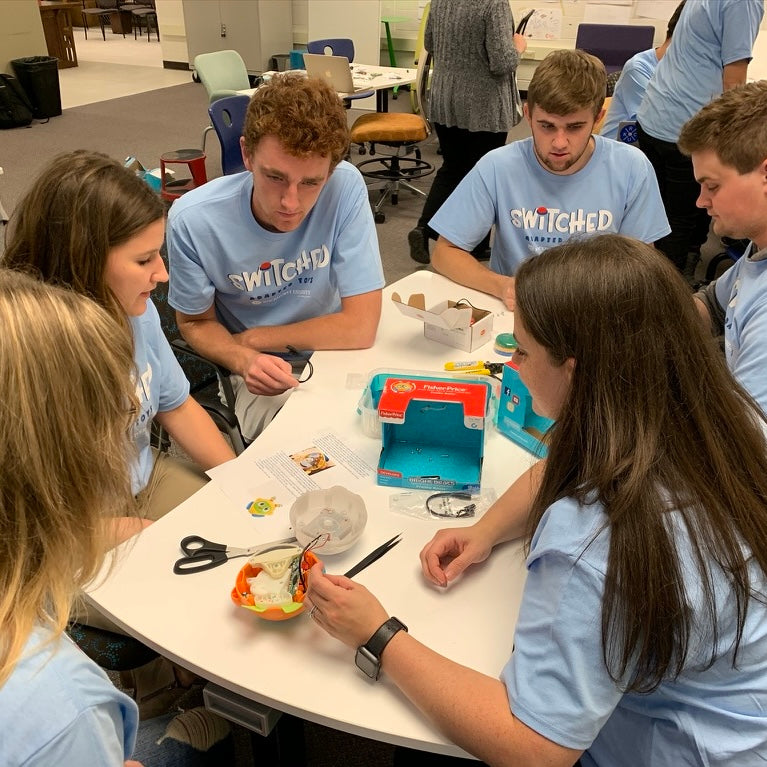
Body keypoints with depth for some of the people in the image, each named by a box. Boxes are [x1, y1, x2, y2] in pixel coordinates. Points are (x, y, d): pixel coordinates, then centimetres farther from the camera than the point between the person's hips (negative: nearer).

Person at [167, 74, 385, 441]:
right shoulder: (192, 220, -20)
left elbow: (360, 327, -21)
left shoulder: (345, 187, -22)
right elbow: (196, 323, -2)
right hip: (262, 370, -2)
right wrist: (243, 359, -24)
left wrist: (253, 338, -13)